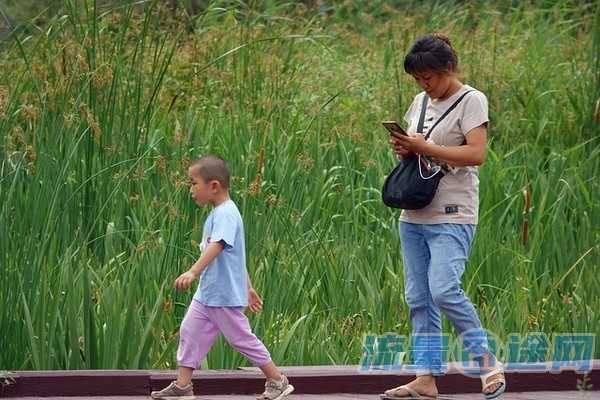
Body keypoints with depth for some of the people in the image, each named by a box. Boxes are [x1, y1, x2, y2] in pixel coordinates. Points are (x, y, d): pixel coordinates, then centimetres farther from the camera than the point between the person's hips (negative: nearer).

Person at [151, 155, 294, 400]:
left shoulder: (226, 214, -18)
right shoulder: (217, 214, 14)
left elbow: (217, 245, -35)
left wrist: (193, 272, -48)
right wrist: (248, 288, 28)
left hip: (226, 295, -10)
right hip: (206, 293, 10)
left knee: (241, 338, 0)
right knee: (190, 331, 5)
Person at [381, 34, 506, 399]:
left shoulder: (471, 101, -6)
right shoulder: (421, 103, 16)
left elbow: (476, 153, -17)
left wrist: (424, 147, -19)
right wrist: (403, 148, 3)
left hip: (452, 216, -8)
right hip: (414, 215, 8)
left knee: (444, 290, -20)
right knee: (418, 298, 5)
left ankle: (488, 363, -7)